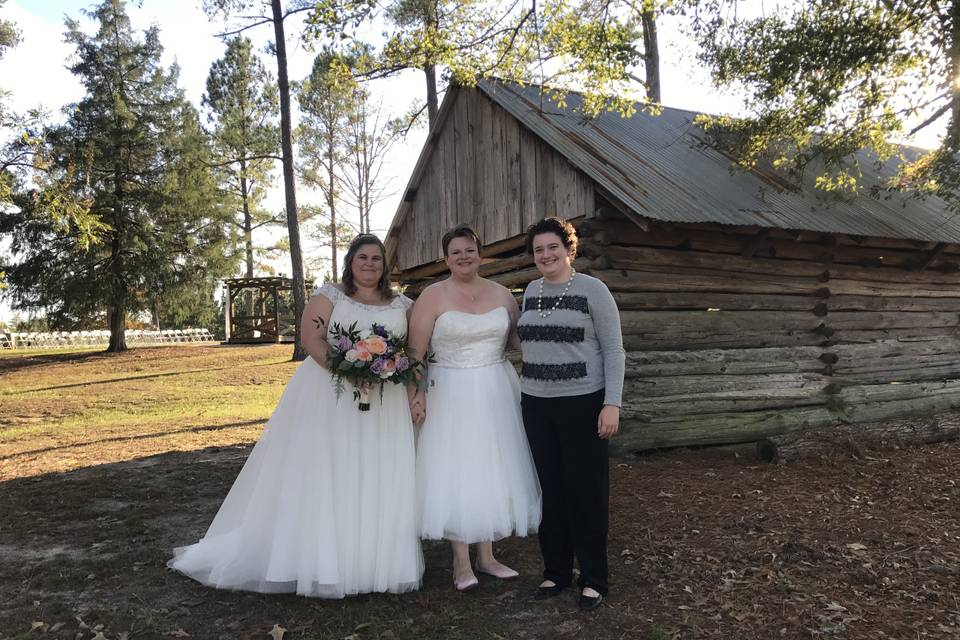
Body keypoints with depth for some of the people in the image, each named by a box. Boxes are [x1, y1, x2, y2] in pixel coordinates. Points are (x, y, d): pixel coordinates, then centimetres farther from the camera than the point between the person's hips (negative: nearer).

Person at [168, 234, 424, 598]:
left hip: (384, 407, 3)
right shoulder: (328, 296, 3)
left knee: (378, 484, 4)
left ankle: (375, 560, 16)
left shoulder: (402, 306, 13)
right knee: (322, 477, 0)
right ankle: (320, 558, 11)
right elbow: (311, 340, -8)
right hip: (331, 400, -3)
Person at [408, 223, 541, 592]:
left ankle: (486, 557, 26)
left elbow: (519, 338, 13)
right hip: (450, 395, -4)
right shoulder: (433, 296, -5)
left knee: (493, 471, 10)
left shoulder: (501, 294, 6)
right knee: (455, 473, 3)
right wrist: (414, 393, -17)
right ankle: (461, 563, 17)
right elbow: (415, 350, -9)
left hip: (496, 393, 4)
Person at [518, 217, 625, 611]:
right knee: (550, 491, 11)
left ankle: (593, 579, 18)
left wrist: (612, 404, -14)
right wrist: (525, 394, 14)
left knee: (587, 492, 3)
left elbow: (614, 349, -7)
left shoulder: (592, 289, -6)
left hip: (582, 404, -5)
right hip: (536, 405, 5)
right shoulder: (531, 291, 10)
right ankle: (556, 571, 26)